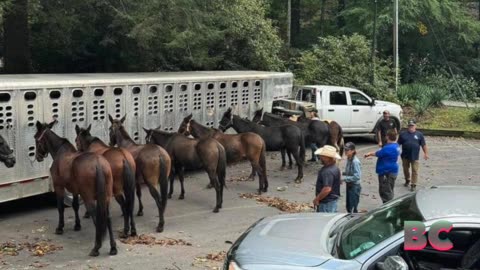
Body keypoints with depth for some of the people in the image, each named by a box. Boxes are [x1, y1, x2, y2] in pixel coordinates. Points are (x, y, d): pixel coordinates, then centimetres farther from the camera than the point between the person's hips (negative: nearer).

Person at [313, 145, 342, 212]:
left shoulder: (328, 171, -26)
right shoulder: (334, 168, 8)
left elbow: (327, 189, -32)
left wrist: (317, 199, -20)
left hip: (327, 202, -11)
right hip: (333, 199, 11)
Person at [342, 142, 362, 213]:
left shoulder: (355, 162, -21)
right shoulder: (348, 159, 5)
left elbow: (357, 176, -24)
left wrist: (344, 178, -22)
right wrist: (343, 174, 0)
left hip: (354, 186, -9)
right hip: (349, 185, 9)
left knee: (353, 209, -3)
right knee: (348, 207, 16)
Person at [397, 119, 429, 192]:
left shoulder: (419, 134, 3)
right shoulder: (403, 134, 4)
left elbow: (423, 145, 5)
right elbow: (398, 144, 7)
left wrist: (426, 153, 1)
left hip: (415, 157, -2)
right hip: (405, 156, 2)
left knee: (415, 171, -5)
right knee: (405, 169, 16)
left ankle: (413, 185, -2)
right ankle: (407, 180, 38)